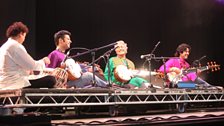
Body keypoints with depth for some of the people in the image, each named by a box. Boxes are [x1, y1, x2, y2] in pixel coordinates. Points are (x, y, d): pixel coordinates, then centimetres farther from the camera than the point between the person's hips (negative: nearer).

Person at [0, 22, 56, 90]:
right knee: (51, 80, -15)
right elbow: (32, 65, -14)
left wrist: (28, 70, 27)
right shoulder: (15, 46, -12)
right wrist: (43, 61, 4)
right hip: (15, 84, -11)